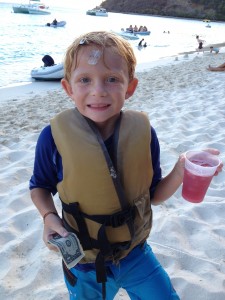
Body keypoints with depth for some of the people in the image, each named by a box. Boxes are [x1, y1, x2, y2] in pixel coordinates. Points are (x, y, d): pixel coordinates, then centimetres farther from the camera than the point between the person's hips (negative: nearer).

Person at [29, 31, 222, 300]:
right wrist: (49, 216, -21)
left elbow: (154, 194, -5)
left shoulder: (144, 133, -15)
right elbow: (39, 186, -3)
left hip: (136, 254, 2)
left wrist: (180, 172, -23)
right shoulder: (54, 137, -21)